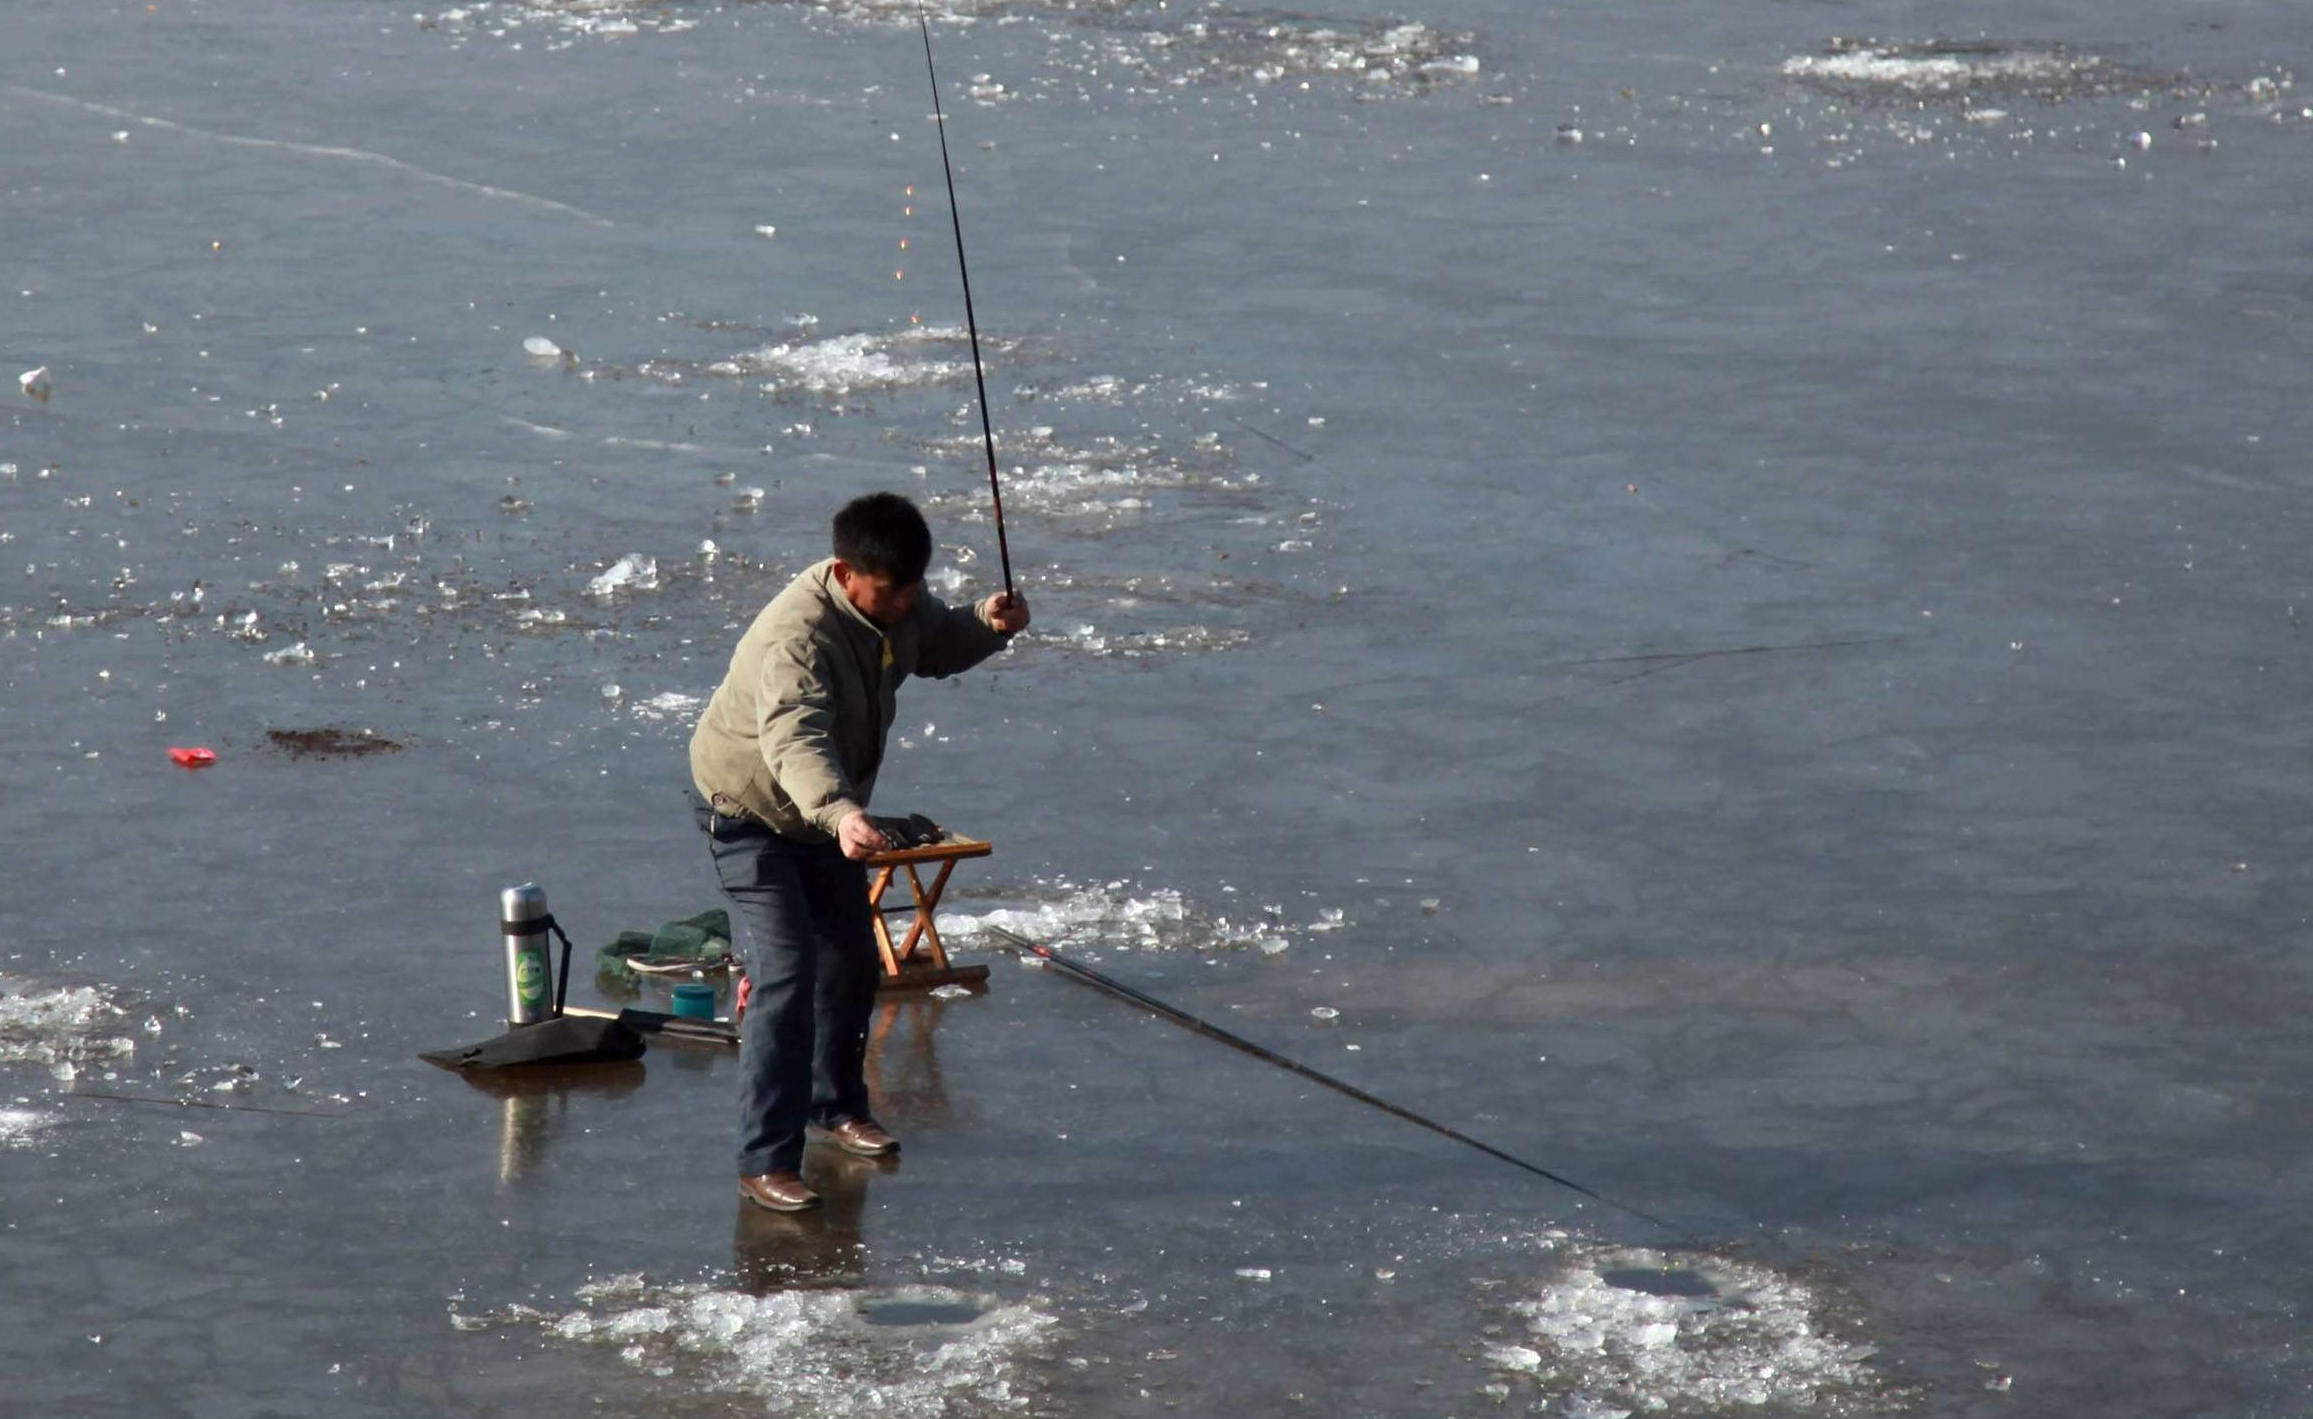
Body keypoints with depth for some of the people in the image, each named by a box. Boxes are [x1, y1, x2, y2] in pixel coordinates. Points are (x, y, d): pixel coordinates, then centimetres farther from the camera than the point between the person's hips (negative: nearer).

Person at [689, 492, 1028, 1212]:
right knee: (785, 978, -17)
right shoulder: (795, 638, -38)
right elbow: (794, 742, -54)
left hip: (827, 811, 8)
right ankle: (766, 1164, -15)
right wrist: (840, 815, -72)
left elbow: (936, 645, 11)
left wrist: (989, 624, -12)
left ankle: (836, 1104, 42)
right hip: (750, 814, -8)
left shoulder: (895, 604, -11)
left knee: (851, 963, 18)